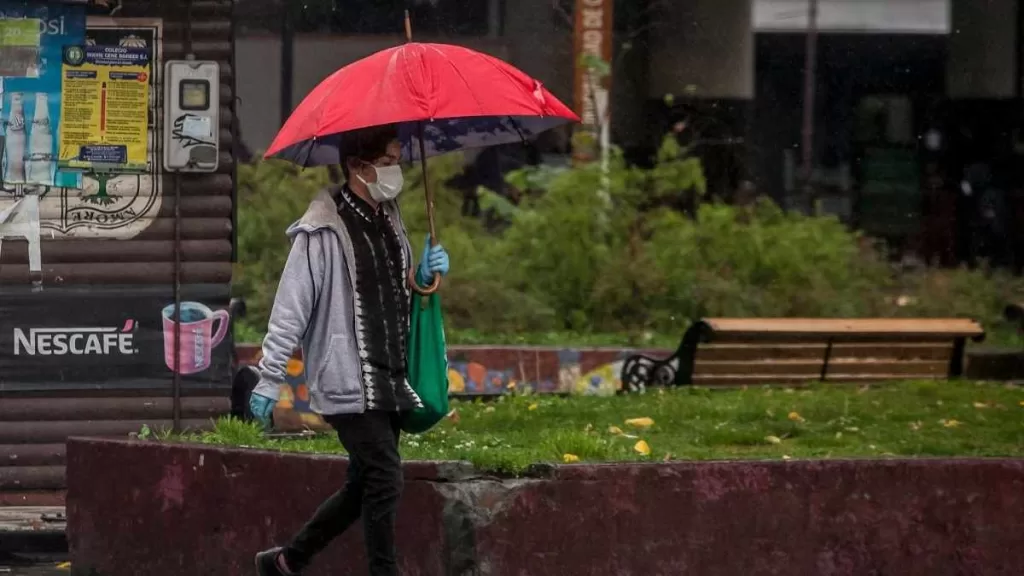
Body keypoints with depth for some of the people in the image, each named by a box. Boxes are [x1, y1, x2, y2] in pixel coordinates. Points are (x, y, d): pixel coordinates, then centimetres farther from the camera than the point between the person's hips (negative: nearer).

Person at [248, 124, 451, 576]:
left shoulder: (389, 221, 13)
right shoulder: (323, 231, -12)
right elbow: (291, 308, -13)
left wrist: (425, 277, 4)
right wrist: (269, 380, -14)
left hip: (388, 382, 8)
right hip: (348, 382, -8)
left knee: (365, 486, 12)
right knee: (385, 479, -13)